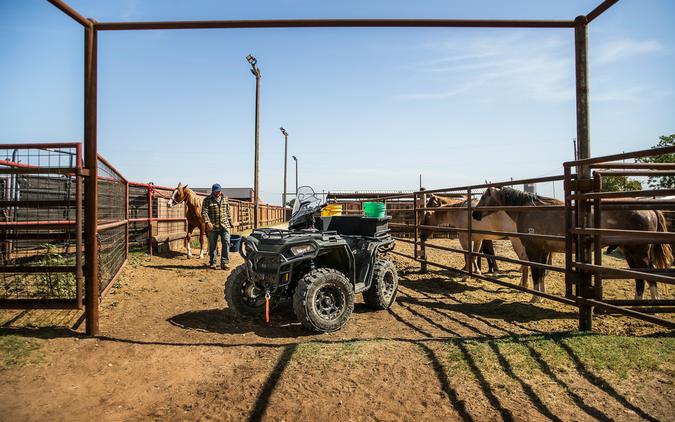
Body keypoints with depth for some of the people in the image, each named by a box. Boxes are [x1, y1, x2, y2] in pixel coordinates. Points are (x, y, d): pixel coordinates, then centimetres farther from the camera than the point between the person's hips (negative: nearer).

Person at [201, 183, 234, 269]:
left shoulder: (225, 199, 12)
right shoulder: (207, 200, -2)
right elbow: (204, 212, -11)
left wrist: (230, 221, 19)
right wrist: (207, 222, -23)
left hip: (224, 225, 3)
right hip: (212, 227, -2)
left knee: (226, 243, -7)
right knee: (212, 245, 7)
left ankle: (225, 263, -3)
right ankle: (212, 263, 20)